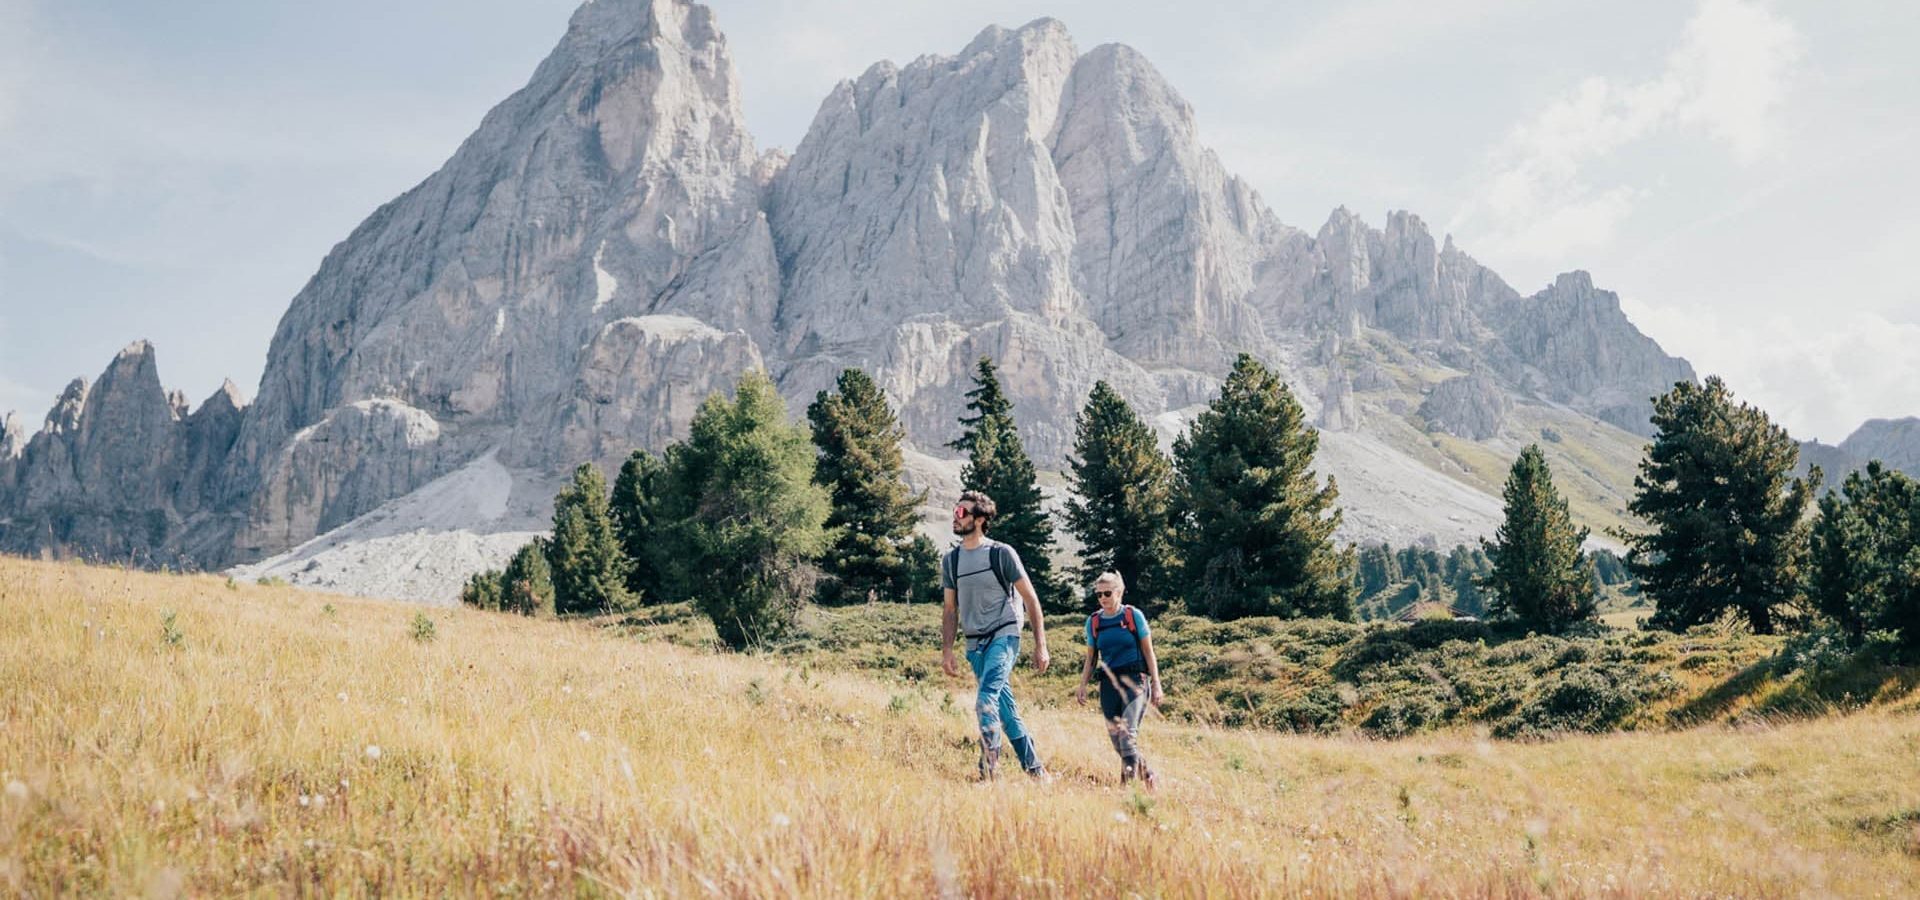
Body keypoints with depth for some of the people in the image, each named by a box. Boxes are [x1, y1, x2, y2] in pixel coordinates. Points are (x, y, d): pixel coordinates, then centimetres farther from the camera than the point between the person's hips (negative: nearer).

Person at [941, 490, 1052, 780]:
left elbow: (1031, 599, -3)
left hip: (1003, 636, -5)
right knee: (1005, 709, 9)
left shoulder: (1001, 553, -6)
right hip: (974, 644, 6)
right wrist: (946, 650, 6)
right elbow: (950, 609, 15)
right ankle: (1035, 770, 21)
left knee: (986, 701, -22)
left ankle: (989, 772, -18)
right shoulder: (950, 560, 8)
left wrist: (1040, 645, -7)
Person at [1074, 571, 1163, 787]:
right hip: (1109, 682, 4)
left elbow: (1149, 653, 3)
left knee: (1128, 731, -21)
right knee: (1115, 738, 3)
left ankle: (1129, 778, -24)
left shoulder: (1134, 616, 0)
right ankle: (1144, 772, 22)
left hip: (1135, 679, -4)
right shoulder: (1093, 622, 9)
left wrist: (1156, 686, -1)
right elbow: (1091, 658, 17)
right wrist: (1082, 686, 6)